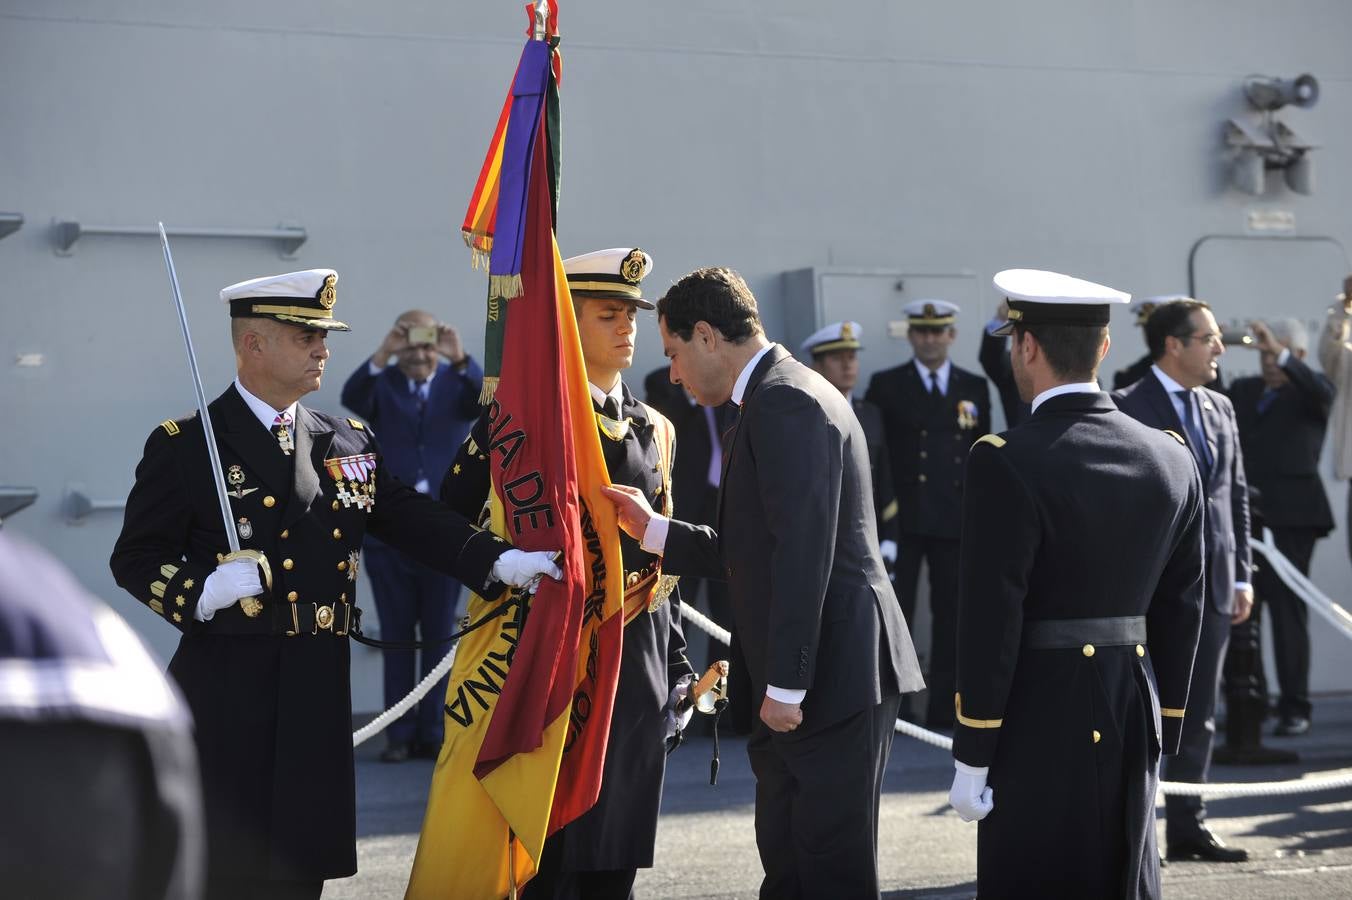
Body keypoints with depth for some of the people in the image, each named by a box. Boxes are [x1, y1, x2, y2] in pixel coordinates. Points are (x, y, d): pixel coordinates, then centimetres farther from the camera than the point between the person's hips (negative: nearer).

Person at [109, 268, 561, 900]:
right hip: (227, 698, -5)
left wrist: (502, 561, -4)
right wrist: (204, 591, -21)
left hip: (318, 698, 5)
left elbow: (414, 520, 9)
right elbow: (136, 558, -3)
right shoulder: (185, 447, -2)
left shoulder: (349, 444, 13)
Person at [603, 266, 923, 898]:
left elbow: (803, 554, -22)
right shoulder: (782, 396, 18)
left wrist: (786, 686, -22)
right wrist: (653, 530, 19)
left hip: (833, 677, -11)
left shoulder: (784, 403, -15)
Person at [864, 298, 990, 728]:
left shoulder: (975, 388, 10)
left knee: (950, 613, 4)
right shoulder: (886, 385, 3)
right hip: (901, 516, -2)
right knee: (894, 612, 0)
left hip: (955, 519, 2)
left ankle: (943, 706, 10)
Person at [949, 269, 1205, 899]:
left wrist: (971, 759, -9)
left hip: (1038, 729, -6)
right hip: (1134, 722, 6)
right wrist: (1162, 736, 18)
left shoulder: (1007, 463, -15)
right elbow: (1179, 613, 9)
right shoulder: (1171, 459, 5)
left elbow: (990, 618, -15)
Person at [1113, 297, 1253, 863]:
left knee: (1199, 714, 11)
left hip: (1213, 584, 7)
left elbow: (1236, 495, 16)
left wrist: (1241, 575, 10)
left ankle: (1187, 826, 19)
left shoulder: (1220, 409, 13)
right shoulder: (1129, 408, -9)